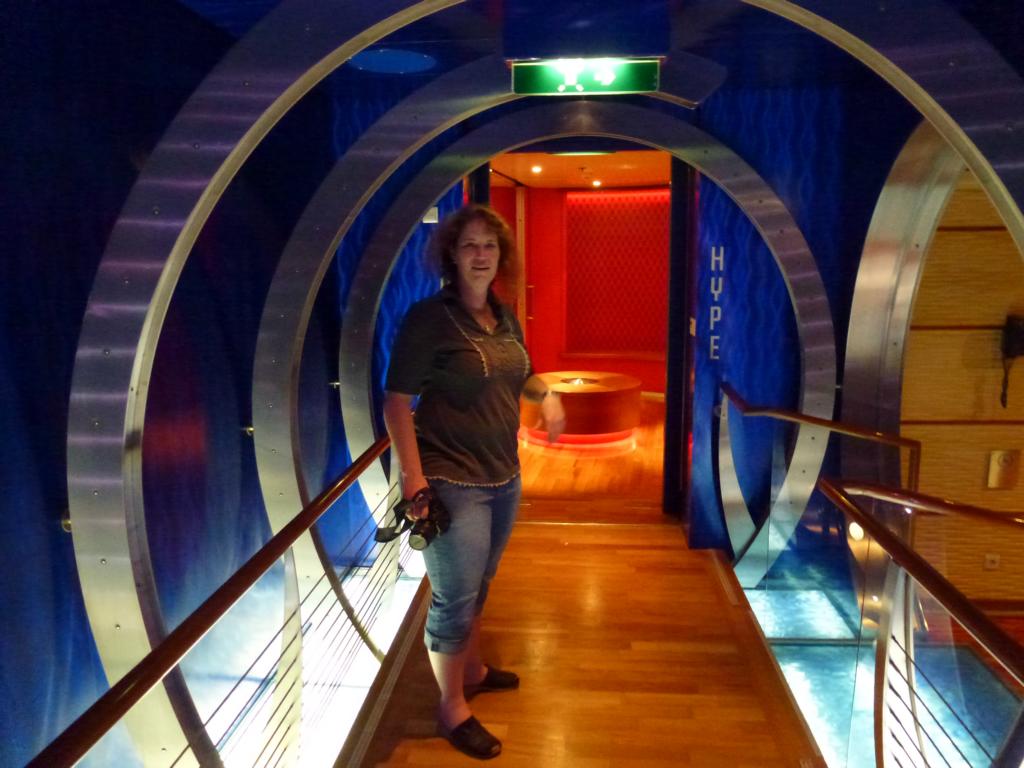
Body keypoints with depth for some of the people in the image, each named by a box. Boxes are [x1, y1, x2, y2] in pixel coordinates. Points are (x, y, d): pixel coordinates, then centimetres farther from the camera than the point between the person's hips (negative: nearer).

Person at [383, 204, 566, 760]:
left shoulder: (504, 316, 6)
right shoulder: (428, 318, -15)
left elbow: (519, 376, 21)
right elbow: (397, 401, -17)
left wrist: (546, 394, -1)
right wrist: (414, 482, -22)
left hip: (504, 477, 7)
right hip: (451, 483, -7)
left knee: (478, 587, 23)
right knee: (453, 600, 5)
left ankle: (472, 670, 44)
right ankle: (452, 710, 24)